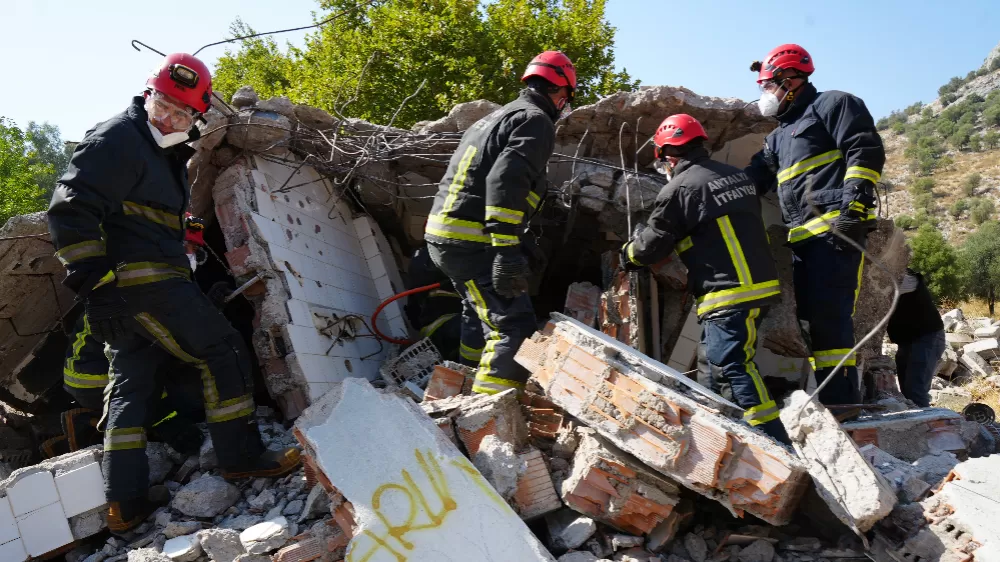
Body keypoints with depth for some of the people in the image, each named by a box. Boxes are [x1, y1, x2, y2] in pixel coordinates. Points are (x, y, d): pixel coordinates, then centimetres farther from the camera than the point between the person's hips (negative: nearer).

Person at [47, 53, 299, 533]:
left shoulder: (167, 152, 20)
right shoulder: (117, 139, -9)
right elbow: (70, 210, -16)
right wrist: (93, 281, -20)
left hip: (131, 290, 10)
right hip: (142, 278, -10)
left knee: (130, 387, 9)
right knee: (223, 352, -6)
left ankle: (126, 504, 15)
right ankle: (241, 457, 2)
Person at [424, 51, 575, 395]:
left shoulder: (497, 117, 24)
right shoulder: (536, 121, -6)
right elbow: (505, 182, -23)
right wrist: (506, 251, -27)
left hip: (442, 236, 10)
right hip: (472, 242, -10)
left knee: (481, 315, 26)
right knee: (515, 329, -12)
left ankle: (469, 388, 39)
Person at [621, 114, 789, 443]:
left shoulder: (679, 188, -10)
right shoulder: (736, 175, 15)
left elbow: (653, 244, -1)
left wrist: (628, 254, 21)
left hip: (728, 294, -10)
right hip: (761, 285, 10)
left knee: (732, 367, -10)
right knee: (712, 363, 18)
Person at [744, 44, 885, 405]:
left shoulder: (832, 105, 6)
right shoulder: (779, 136, 30)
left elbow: (866, 150, -7)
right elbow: (751, 180, 28)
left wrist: (854, 205, -19)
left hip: (837, 229, -9)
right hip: (803, 237, 9)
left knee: (829, 314, -16)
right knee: (810, 317, 6)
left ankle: (843, 402, -13)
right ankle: (827, 396, 13)